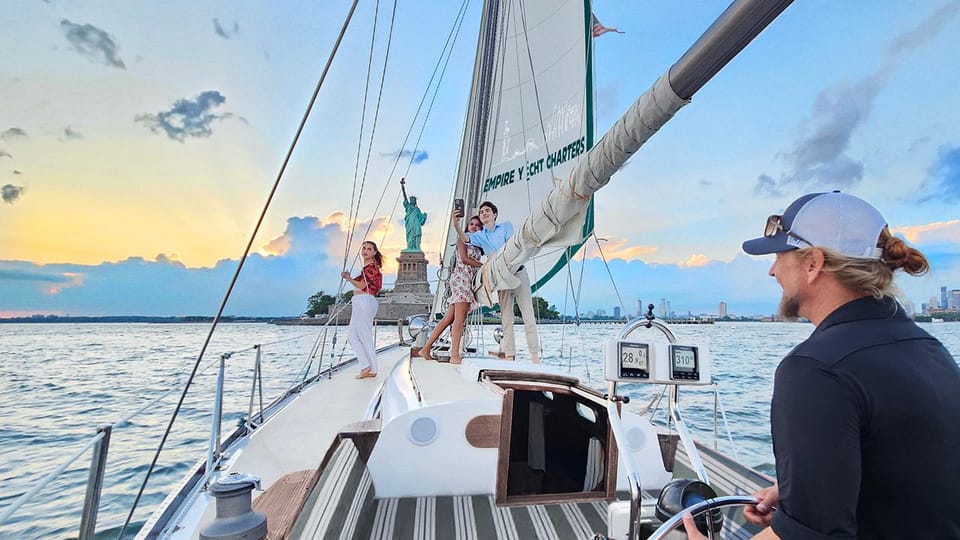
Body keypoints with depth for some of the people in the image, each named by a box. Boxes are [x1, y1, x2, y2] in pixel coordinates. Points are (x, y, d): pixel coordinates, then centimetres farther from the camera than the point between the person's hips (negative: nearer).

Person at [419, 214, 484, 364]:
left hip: (470, 281, 7)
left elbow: (475, 263, 18)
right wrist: (483, 266, -4)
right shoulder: (462, 239, 5)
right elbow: (464, 258, -7)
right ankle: (455, 355, -14)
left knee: (448, 318, 4)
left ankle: (426, 349, 7)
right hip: (461, 278, -7)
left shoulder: (477, 245, 26)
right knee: (460, 319, -13)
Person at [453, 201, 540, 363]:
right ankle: (509, 355, 7)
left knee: (529, 316, -5)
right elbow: (465, 239, -8)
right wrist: (456, 225, -25)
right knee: (506, 319, 3)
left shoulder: (506, 226, 8)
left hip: (518, 274, -2)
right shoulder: (480, 235, 12)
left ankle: (535, 355, -3)